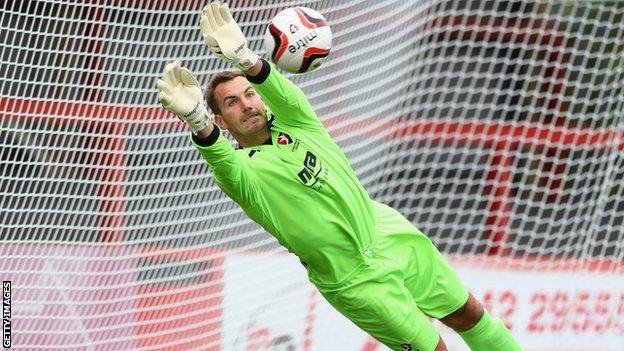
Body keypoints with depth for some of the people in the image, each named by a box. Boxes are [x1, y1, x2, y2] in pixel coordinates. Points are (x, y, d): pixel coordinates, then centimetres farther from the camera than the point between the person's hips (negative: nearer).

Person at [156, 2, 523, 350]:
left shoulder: (293, 122, 0)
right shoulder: (238, 170, -12)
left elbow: (282, 93, -23)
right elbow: (219, 156, -36)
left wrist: (245, 59, -47)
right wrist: (199, 121, -61)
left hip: (392, 235, 4)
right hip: (356, 282, -4)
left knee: (468, 314, 12)